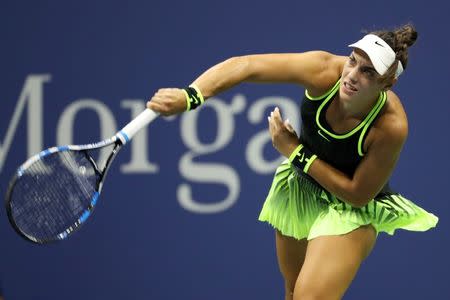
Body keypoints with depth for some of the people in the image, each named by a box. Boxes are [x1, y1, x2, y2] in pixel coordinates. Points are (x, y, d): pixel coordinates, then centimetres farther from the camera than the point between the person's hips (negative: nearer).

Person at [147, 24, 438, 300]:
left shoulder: (392, 126, -35)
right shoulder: (325, 70, -30)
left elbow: (358, 194, -23)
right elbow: (244, 66, -34)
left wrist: (296, 152, -25)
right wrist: (189, 96, -49)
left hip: (352, 211, -4)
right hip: (299, 186, 4)